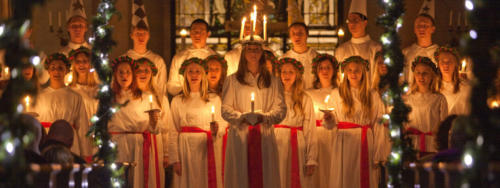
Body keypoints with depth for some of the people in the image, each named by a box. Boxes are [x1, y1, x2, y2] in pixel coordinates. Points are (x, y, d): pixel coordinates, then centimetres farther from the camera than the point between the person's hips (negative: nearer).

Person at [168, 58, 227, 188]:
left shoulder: (214, 99, 8)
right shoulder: (177, 101, 6)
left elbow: (223, 125, 8)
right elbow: (174, 132, 3)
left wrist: (217, 130, -16)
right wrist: (175, 159, -4)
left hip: (208, 149, 0)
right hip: (186, 149, 0)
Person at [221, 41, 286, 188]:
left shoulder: (273, 82, 12)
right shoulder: (232, 80, 8)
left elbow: (281, 109, 5)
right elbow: (225, 110, 3)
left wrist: (264, 117, -14)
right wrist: (242, 117, -16)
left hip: (264, 137, 1)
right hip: (240, 136, -1)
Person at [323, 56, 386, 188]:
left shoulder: (373, 96, 6)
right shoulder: (336, 94, 5)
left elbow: (378, 127, 3)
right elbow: (332, 125, 3)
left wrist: (378, 155, -2)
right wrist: (329, 119, -20)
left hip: (365, 145, 1)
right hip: (344, 143, -1)